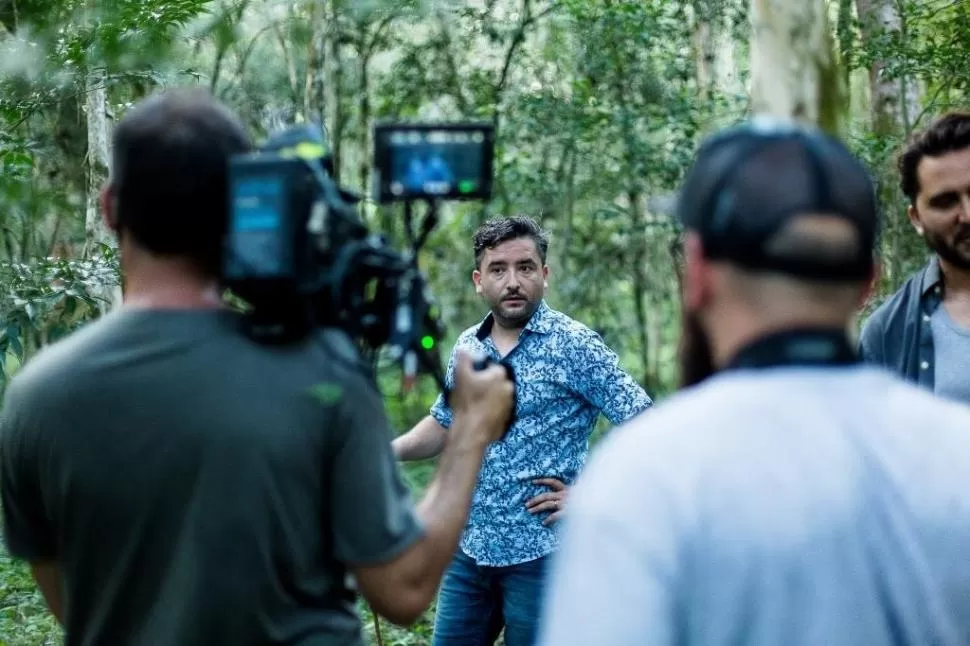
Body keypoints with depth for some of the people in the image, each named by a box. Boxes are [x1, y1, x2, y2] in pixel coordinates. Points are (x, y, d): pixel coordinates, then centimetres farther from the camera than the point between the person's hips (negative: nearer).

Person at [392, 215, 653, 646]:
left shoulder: (575, 346, -11)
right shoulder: (466, 347, 6)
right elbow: (444, 425, 19)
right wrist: (390, 451, 1)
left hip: (542, 554, -5)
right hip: (469, 550, 5)